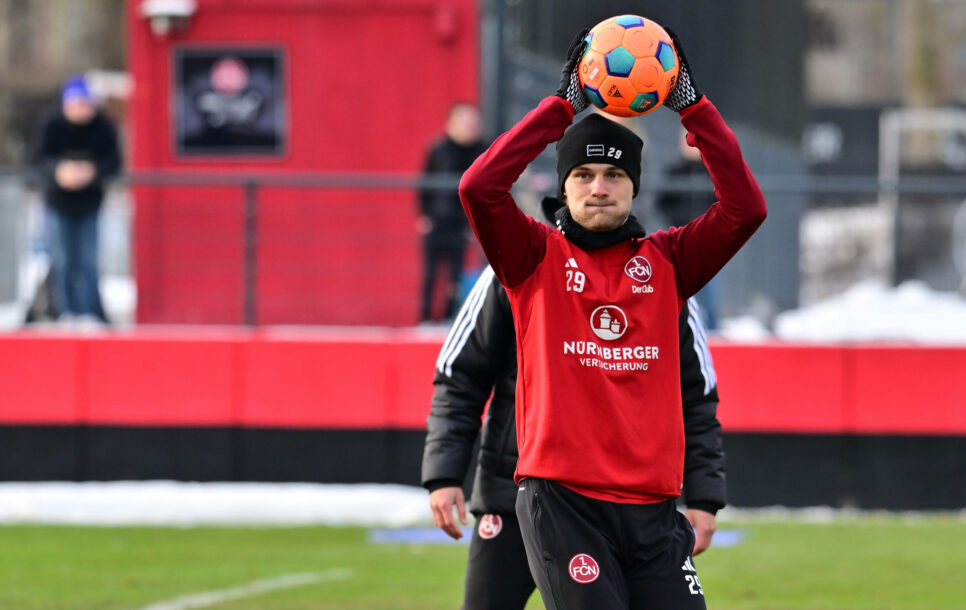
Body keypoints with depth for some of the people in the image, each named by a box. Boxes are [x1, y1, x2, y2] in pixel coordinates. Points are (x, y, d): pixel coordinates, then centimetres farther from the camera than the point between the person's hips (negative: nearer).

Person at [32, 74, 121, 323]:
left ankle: (90, 311, 5)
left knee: (88, 262, 0)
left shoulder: (103, 127, -9)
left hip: (89, 203, 0)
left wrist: (93, 170, -31)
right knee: (63, 261, 2)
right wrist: (59, 170, -32)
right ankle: (66, 311, 10)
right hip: (58, 203, 0)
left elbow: (113, 161, -10)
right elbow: (41, 158, -11)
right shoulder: (52, 126, -10)